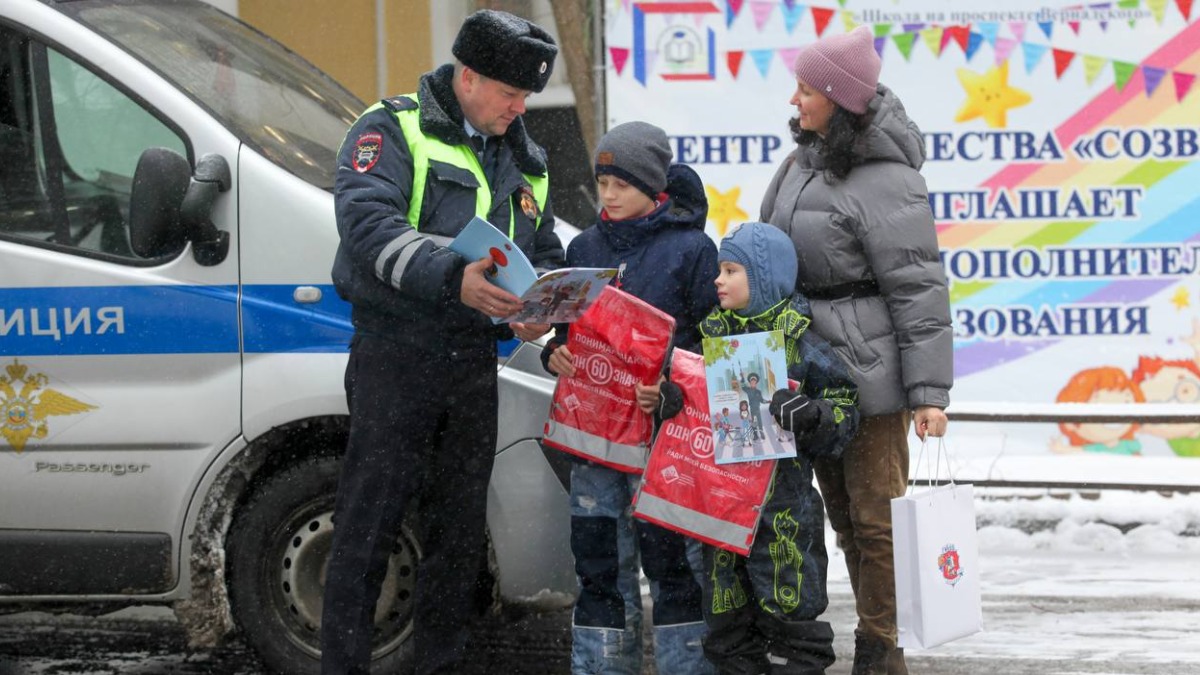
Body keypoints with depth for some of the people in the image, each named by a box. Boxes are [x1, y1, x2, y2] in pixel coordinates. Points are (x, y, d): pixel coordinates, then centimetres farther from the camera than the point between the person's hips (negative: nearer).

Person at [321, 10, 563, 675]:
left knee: (457, 527, 12)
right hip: (395, 354, -7)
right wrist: (452, 278, -35)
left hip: (474, 362, 7)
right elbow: (367, 222, -21)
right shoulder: (390, 132, -5)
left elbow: (544, 252, 24)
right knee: (369, 523, -7)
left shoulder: (523, 162, 18)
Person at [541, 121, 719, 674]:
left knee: (669, 557, -4)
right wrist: (554, 353, -3)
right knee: (597, 557, 6)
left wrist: (671, 394, -18)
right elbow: (566, 325, 20)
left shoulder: (691, 248, -2)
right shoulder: (585, 248, 13)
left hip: (665, 426, -5)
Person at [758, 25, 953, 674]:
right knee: (842, 512, 16)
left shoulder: (884, 183, -20)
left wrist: (928, 391, -19)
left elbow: (919, 290, -18)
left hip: (866, 369, -9)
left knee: (876, 516, -2)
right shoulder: (806, 156, 7)